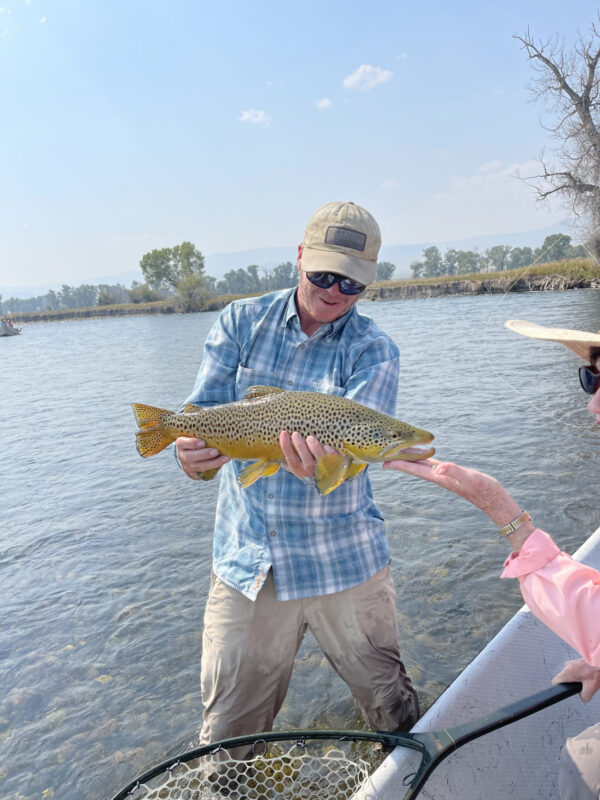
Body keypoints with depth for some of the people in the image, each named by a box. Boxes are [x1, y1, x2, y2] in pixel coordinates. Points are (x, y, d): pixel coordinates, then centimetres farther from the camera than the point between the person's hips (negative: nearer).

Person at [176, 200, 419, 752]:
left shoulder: (373, 351, -6)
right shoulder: (242, 322, 0)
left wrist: (324, 463, -43)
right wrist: (193, 453, -29)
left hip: (343, 561, 0)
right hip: (244, 563, 1)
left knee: (393, 711, 17)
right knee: (227, 740, 12)